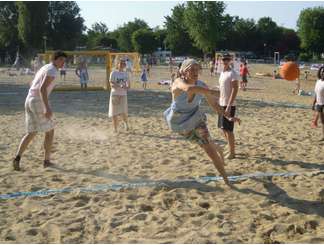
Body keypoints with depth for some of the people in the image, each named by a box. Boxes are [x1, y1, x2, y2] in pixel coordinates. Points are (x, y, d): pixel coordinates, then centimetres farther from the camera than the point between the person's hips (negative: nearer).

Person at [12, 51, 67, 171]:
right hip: (39, 103, -9)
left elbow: (32, 84, 32)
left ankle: (17, 158, -3)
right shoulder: (52, 71, -12)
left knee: (31, 133, 14)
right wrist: (47, 107, -29)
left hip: (29, 101, 9)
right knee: (49, 131, 8)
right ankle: (47, 160, 13)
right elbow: (42, 89, -24)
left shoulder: (44, 68, 21)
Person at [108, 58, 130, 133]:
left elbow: (129, 85, 11)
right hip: (114, 94, -2)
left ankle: (126, 123, 24)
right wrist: (120, 86, -25)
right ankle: (115, 129, 13)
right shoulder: (113, 73, -2)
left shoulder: (126, 73, 9)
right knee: (114, 112, 1)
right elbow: (111, 84, -10)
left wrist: (127, 87, -13)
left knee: (123, 112, -7)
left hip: (123, 94, 2)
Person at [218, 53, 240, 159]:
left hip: (229, 106, -9)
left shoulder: (233, 74, -13)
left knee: (228, 129, -5)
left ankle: (232, 153, 5)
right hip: (222, 105, 9)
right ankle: (231, 149, 27)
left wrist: (228, 106, -25)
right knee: (223, 128, 14)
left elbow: (234, 91, -19)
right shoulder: (222, 73, 14)